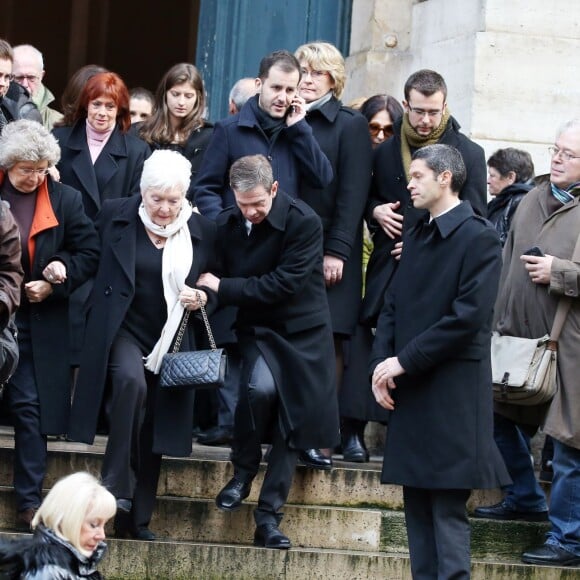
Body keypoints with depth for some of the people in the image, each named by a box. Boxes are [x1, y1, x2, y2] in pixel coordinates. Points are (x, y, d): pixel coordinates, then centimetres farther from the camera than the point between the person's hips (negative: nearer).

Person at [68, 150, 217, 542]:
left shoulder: (203, 232, 1)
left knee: (155, 433, 6)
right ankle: (116, 488, -24)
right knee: (131, 381, -33)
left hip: (171, 340, 3)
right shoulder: (115, 216, -3)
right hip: (124, 329, -3)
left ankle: (137, 520, 17)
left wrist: (202, 298, -8)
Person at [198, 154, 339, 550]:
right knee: (260, 386, -29)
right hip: (257, 328, 2)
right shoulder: (227, 225, -1)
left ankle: (269, 516, 7)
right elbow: (217, 280, 11)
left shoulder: (304, 222, -17)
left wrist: (223, 287, -20)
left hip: (302, 331, -2)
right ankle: (243, 472, -5)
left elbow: (284, 283, -22)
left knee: (293, 424, -2)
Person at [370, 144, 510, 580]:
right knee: (417, 506, 8)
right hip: (410, 388, 8)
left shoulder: (478, 237, -9)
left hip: (453, 394, -8)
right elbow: (393, 306, 15)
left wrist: (404, 361, -14)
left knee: (448, 509, -8)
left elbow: (469, 317, -16)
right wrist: (381, 363, -1)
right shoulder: (415, 237, 16)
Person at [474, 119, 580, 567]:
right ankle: (525, 498, 40)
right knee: (502, 419, 21)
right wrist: (499, 324, 16)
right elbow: (509, 264, 19)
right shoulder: (533, 201, 12)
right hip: (520, 337, 8)